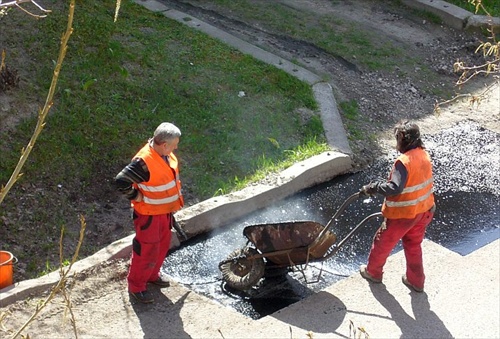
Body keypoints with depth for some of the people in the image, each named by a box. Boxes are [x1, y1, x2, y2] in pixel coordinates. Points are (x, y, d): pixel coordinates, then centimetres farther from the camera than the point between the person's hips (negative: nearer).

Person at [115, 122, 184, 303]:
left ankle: (152, 275, 45)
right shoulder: (144, 162, -32)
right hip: (149, 215, -9)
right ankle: (136, 286, 22)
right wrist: (137, 197, -20)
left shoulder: (167, 156, -3)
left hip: (165, 212, 9)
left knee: (163, 246, 24)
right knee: (147, 251, 4)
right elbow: (121, 181, -32)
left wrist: (175, 199, 17)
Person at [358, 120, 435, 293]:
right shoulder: (424, 155, -2)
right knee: (414, 246, 24)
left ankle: (373, 272, 37)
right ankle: (416, 280, 35)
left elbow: (395, 188, -36)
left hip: (402, 214, -7)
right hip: (423, 211, 7)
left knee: (383, 242, 17)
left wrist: (373, 187, -26)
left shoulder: (403, 162, -28)